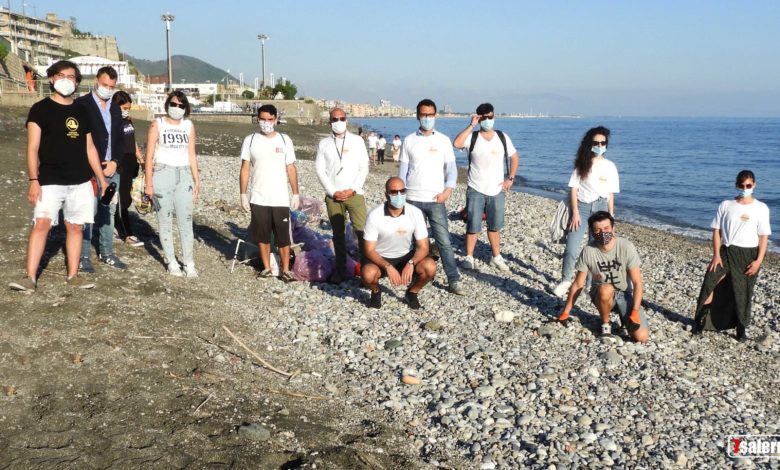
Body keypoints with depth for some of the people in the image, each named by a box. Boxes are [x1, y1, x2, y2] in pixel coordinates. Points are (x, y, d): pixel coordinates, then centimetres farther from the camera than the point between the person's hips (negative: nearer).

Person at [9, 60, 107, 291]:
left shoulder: (81, 112, 13)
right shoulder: (40, 109, -1)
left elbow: (90, 147, 17)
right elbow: (33, 148, -6)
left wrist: (102, 179, 13)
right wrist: (33, 180, -15)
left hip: (81, 182, 4)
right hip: (50, 181, -4)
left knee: (75, 227, 6)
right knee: (41, 223, -14)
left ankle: (73, 275, 14)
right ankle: (30, 277, -11)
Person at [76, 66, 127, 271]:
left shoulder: (115, 108, 17)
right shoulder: (81, 105, -2)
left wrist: (115, 162, 0)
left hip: (112, 169, 6)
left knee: (108, 211, 11)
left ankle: (106, 253, 19)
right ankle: (83, 256, -1)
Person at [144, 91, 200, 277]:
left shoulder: (189, 126, 9)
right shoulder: (157, 124, 0)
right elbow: (149, 156, -2)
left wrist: (196, 180, 8)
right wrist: (148, 183, -6)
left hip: (183, 176, 2)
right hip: (162, 174, -2)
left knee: (186, 220, -1)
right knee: (165, 220, 3)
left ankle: (189, 263, 5)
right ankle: (171, 262, 12)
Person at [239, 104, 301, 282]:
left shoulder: (284, 140, 2)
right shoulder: (250, 140, 2)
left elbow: (291, 169, 3)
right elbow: (245, 169, 3)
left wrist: (296, 194, 0)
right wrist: (243, 195, -2)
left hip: (280, 199, -1)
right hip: (258, 199, 1)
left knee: (283, 236, 0)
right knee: (262, 235, 8)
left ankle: (285, 270, 8)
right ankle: (266, 268, 20)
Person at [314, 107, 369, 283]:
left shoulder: (357, 140, 5)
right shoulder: (324, 143, 7)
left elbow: (364, 167, 1)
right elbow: (320, 170, 3)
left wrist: (352, 190, -8)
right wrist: (333, 192, -6)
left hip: (354, 194, -1)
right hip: (333, 196, 1)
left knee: (362, 231, -10)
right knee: (338, 233, 6)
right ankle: (340, 269, 13)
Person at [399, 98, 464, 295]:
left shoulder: (444, 140, 4)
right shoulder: (408, 141, 5)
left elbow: (451, 168, 2)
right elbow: (403, 170, 7)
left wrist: (447, 190, -12)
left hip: (436, 200, -1)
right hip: (413, 199, 1)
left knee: (444, 241, -5)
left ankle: (454, 280, -2)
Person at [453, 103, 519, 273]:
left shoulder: (503, 137, 3)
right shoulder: (472, 137, -7)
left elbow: (514, 158, 13)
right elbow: (457, 144, -27)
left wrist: (510, 178, 3)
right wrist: (471, 125, -22)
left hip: (497, 191, 3)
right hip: (476, 190, -3)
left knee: (494, 227, 14)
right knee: (473, 227, 1)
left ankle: (496, 257, 26)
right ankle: (469, 257, 12)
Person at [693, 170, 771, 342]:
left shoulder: (761, 208, -1)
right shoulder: (725, 205, 1)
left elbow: (764, 236, -1)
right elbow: (717, 231, 2)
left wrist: (759, 260, -9)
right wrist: (716, 255, -6)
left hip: (749, 254, -1)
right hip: (727, 251, 1)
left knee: (743, 292, 5)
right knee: (710, 283, -9)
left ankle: (742, 328, 18)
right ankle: (701, 321, 1)